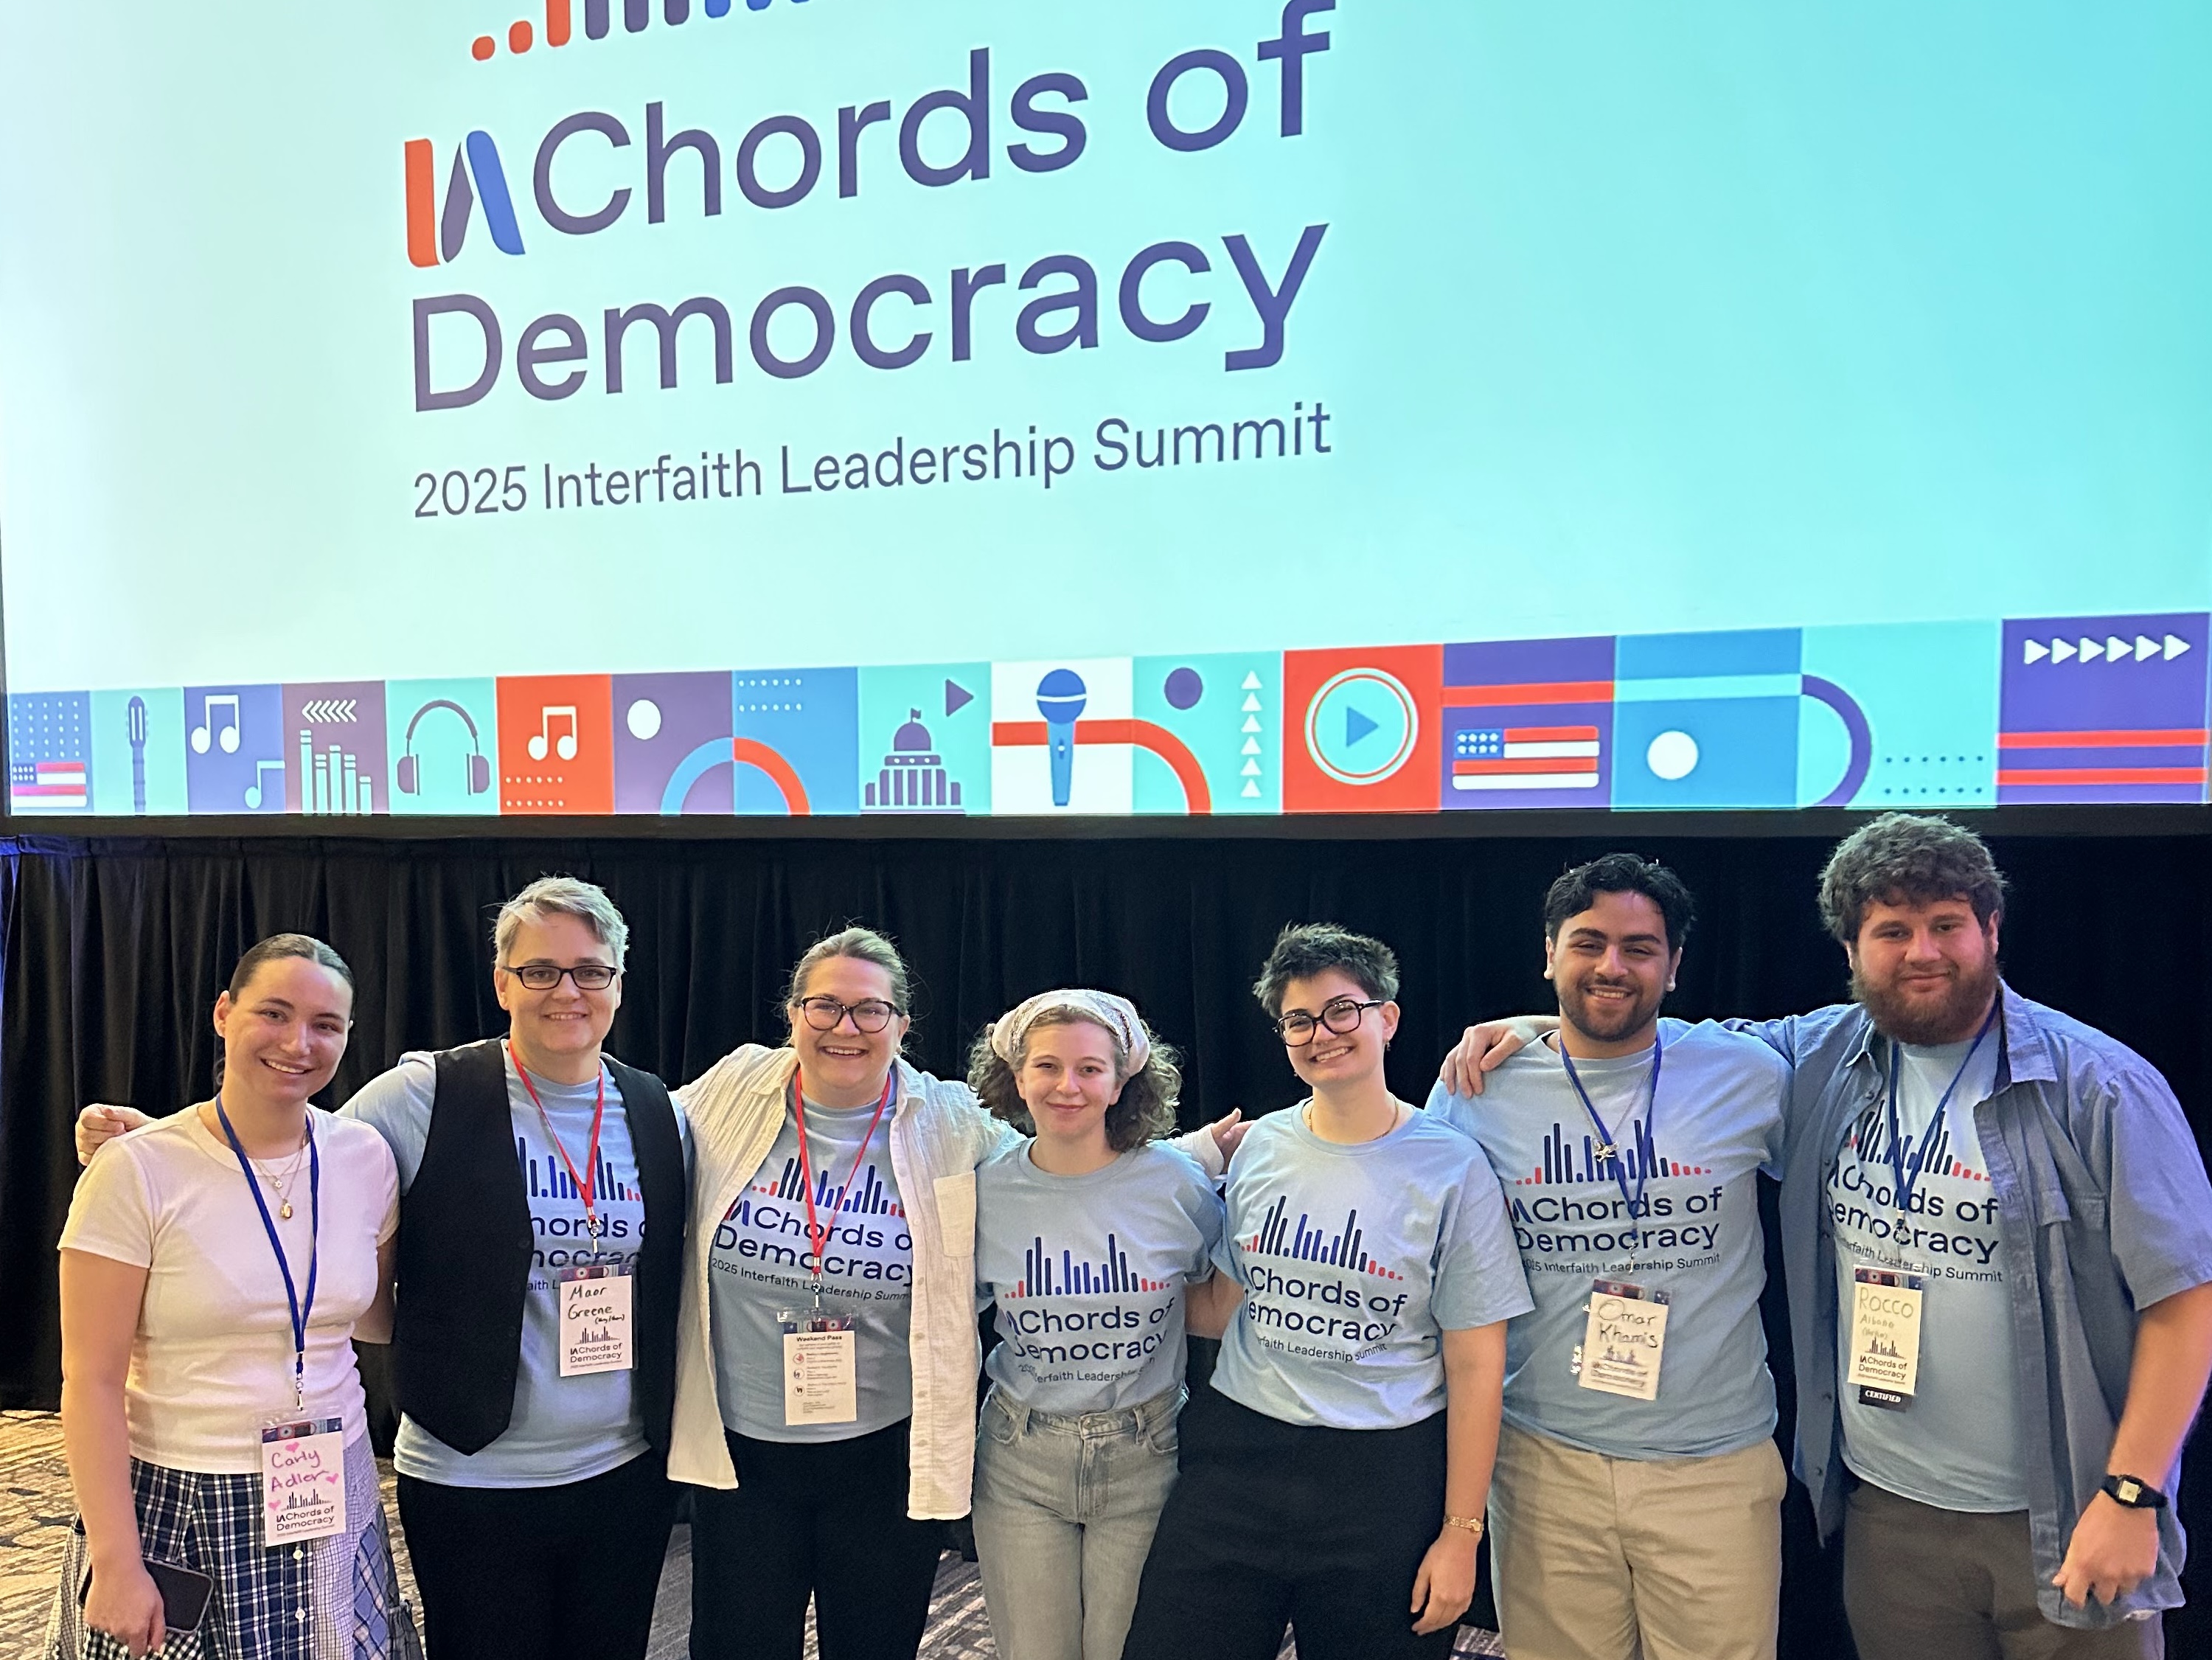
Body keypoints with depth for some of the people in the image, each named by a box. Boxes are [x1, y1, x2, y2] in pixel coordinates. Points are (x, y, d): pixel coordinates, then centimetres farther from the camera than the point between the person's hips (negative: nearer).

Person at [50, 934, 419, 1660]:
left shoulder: (366, 1157, -1)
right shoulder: (138, 1170, -12)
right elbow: (92, 1383, -10)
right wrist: (116, 1563, -12)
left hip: (335, 1502, 3)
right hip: (179, 1509, -3)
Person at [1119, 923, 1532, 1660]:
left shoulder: (1452, 1168, -8)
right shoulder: (1261, 1146, 3)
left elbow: (1475, 1365, -6)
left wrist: (1460, 1534, -6)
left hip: (1384, 1480, -3)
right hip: (1237, 1455, 4)